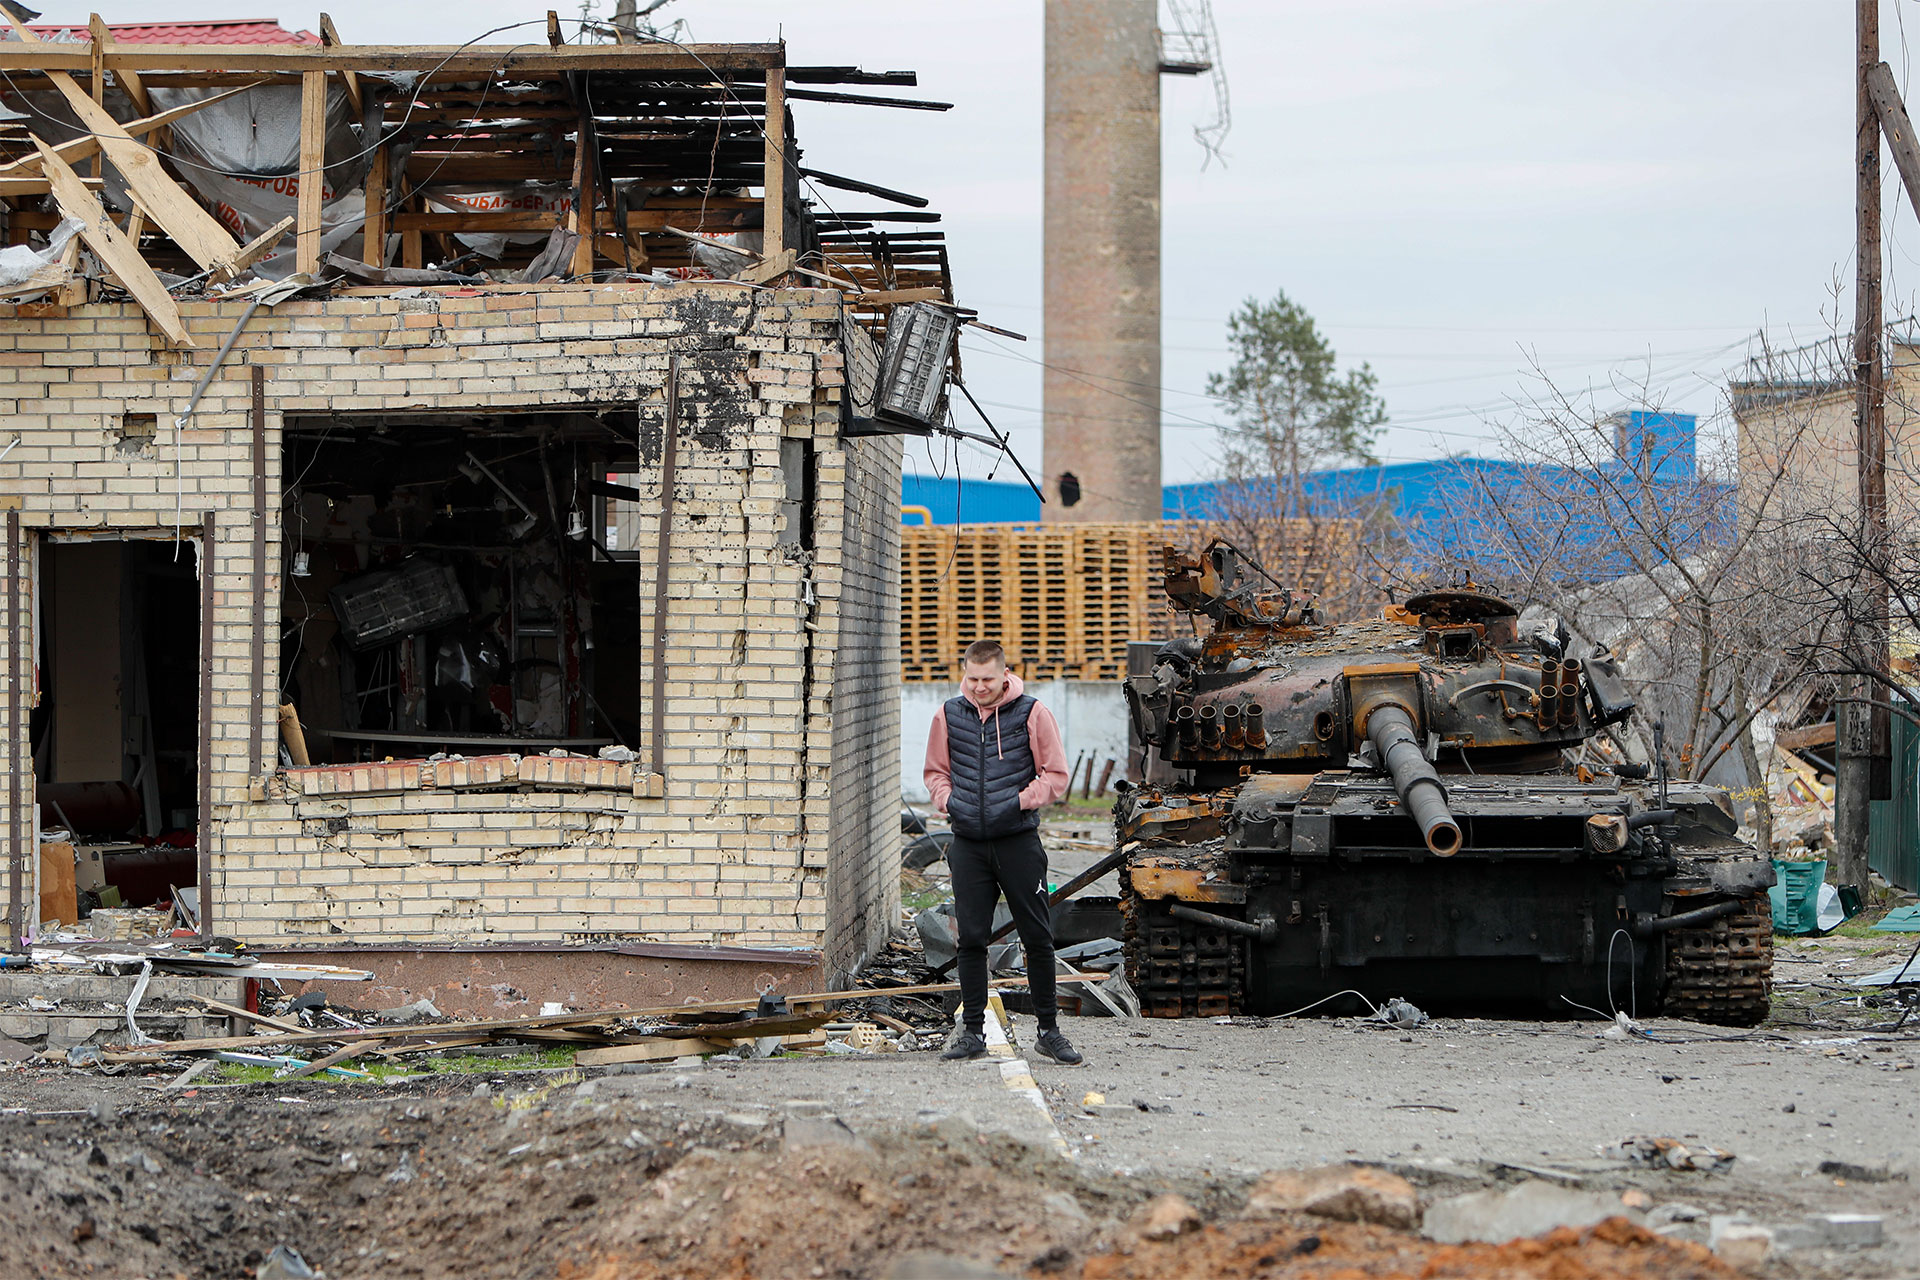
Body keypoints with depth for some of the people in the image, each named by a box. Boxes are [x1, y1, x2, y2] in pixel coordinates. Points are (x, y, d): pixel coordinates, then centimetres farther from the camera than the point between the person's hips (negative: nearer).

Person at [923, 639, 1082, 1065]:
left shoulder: (1031, 713, -3)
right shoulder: (949, 715, 5)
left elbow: (1056, 775, 1)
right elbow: (936, 772, 18)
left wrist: (1020, 802, -11)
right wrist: (949, 801, -1)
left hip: (1019, 840, -2)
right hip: (968, 843, 2)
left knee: (1037, 937, 1)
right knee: (971, 938, 3)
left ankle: (1048, 1030, 10)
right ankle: (972, 1031, 10)